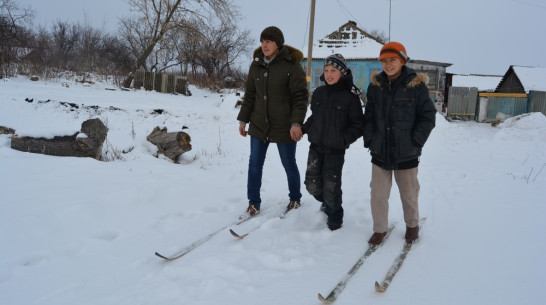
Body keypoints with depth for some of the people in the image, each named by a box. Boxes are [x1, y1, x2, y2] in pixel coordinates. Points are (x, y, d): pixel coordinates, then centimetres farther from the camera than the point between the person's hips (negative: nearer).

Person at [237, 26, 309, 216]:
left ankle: (295, 198, 32)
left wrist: (296, 123, -21)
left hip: (284, 128, -4)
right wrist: (243, 119, 9)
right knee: (254, 164, 7)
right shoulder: (256, 65, 5)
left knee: (289, 165, 10)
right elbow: (249, 95, 12)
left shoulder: (291, 65, -10)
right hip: (258, 126, 4)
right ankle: (254, 202, 21)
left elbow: (300, 97, -12)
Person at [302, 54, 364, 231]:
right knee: (312, 185, 5)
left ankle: (334, 217, 25)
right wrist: (304, 128, 6)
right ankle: (326, 202, 38)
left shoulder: (350, 97, -8)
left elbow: (358, 125, -5)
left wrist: (344, 139, -15)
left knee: (331, 187, -1)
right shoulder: (319, 93, 7)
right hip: (316, 146, 5)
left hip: (336, 150, -4)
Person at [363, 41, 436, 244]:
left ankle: (412, 225, 38)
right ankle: (380, 229, 25)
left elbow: (428, 117, -5)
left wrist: (415, 142, -11)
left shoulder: (416, 86, -7)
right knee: (378, 194, 6)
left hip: (406, 154, -2)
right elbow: (369, 117, 7)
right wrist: (370, 140, -2)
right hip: (380, 152, 2)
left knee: (409, 193, 15)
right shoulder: (375, 86, 3)